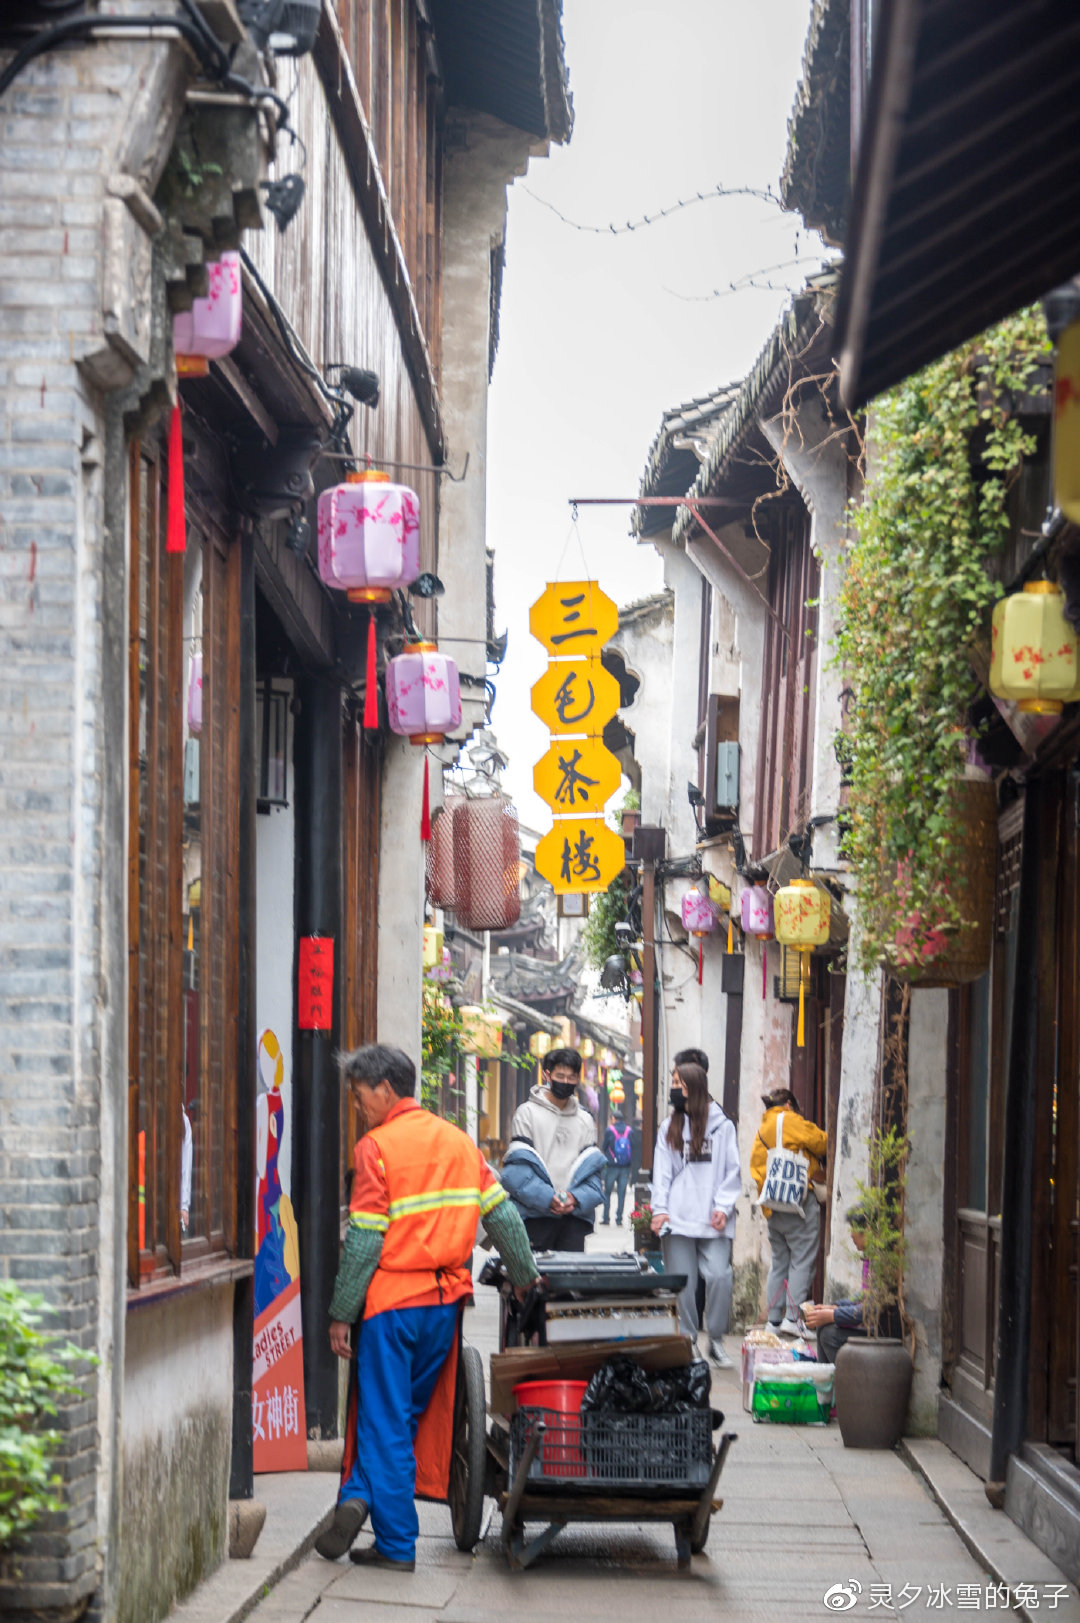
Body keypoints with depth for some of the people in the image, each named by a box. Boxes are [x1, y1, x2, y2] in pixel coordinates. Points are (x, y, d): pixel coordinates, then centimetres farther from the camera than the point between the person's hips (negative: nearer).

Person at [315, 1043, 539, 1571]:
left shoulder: (377, 1147, -10)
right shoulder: (459, 1141, 10)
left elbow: (364, 1240, -13)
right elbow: (502, 1216, 12)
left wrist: (341, 1313, -9)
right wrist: (524, 1278, 25)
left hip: (391, 1300, -6)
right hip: (446, 1300, 6)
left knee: (385, 1422, 1)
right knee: (409, 1414, 16)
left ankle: (397, 1544, -4)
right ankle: (360, 1498, 8)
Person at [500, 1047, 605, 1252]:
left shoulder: (585, 1119, 16)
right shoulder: (527, 1112, 4)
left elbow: (592, 1170, 9)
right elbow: (517, 1170, -5)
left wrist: (577, 1197, -11)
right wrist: (547, 1198, -17)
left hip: (574, 1216, 3)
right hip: (535, 1215, -3)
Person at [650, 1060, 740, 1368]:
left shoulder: (722, 1126, 7)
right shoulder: (669, 1129, 15)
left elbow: (732, 1172, 6)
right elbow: (662, 1172, 9)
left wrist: (723, 1207, -7)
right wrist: (660, 1209, -5)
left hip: (712, 1221, -2)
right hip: (677, 1221, 2)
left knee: (719, 1276, -14)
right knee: (681, 1283, 0)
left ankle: (716, 1341, 0)